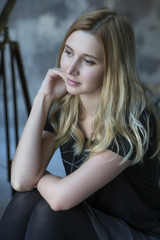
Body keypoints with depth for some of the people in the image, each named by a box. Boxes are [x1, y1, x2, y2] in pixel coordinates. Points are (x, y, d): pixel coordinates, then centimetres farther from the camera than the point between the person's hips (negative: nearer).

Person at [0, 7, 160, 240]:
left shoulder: (134, 122, -25)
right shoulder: (63, 107, -6)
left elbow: (62, 196, -32)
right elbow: (21, 181, -19)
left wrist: (38, 177, -10)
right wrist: (43, 98, -19)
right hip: (87, 220, 5)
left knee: (50, 212, -28)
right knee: (26, 200, -23)